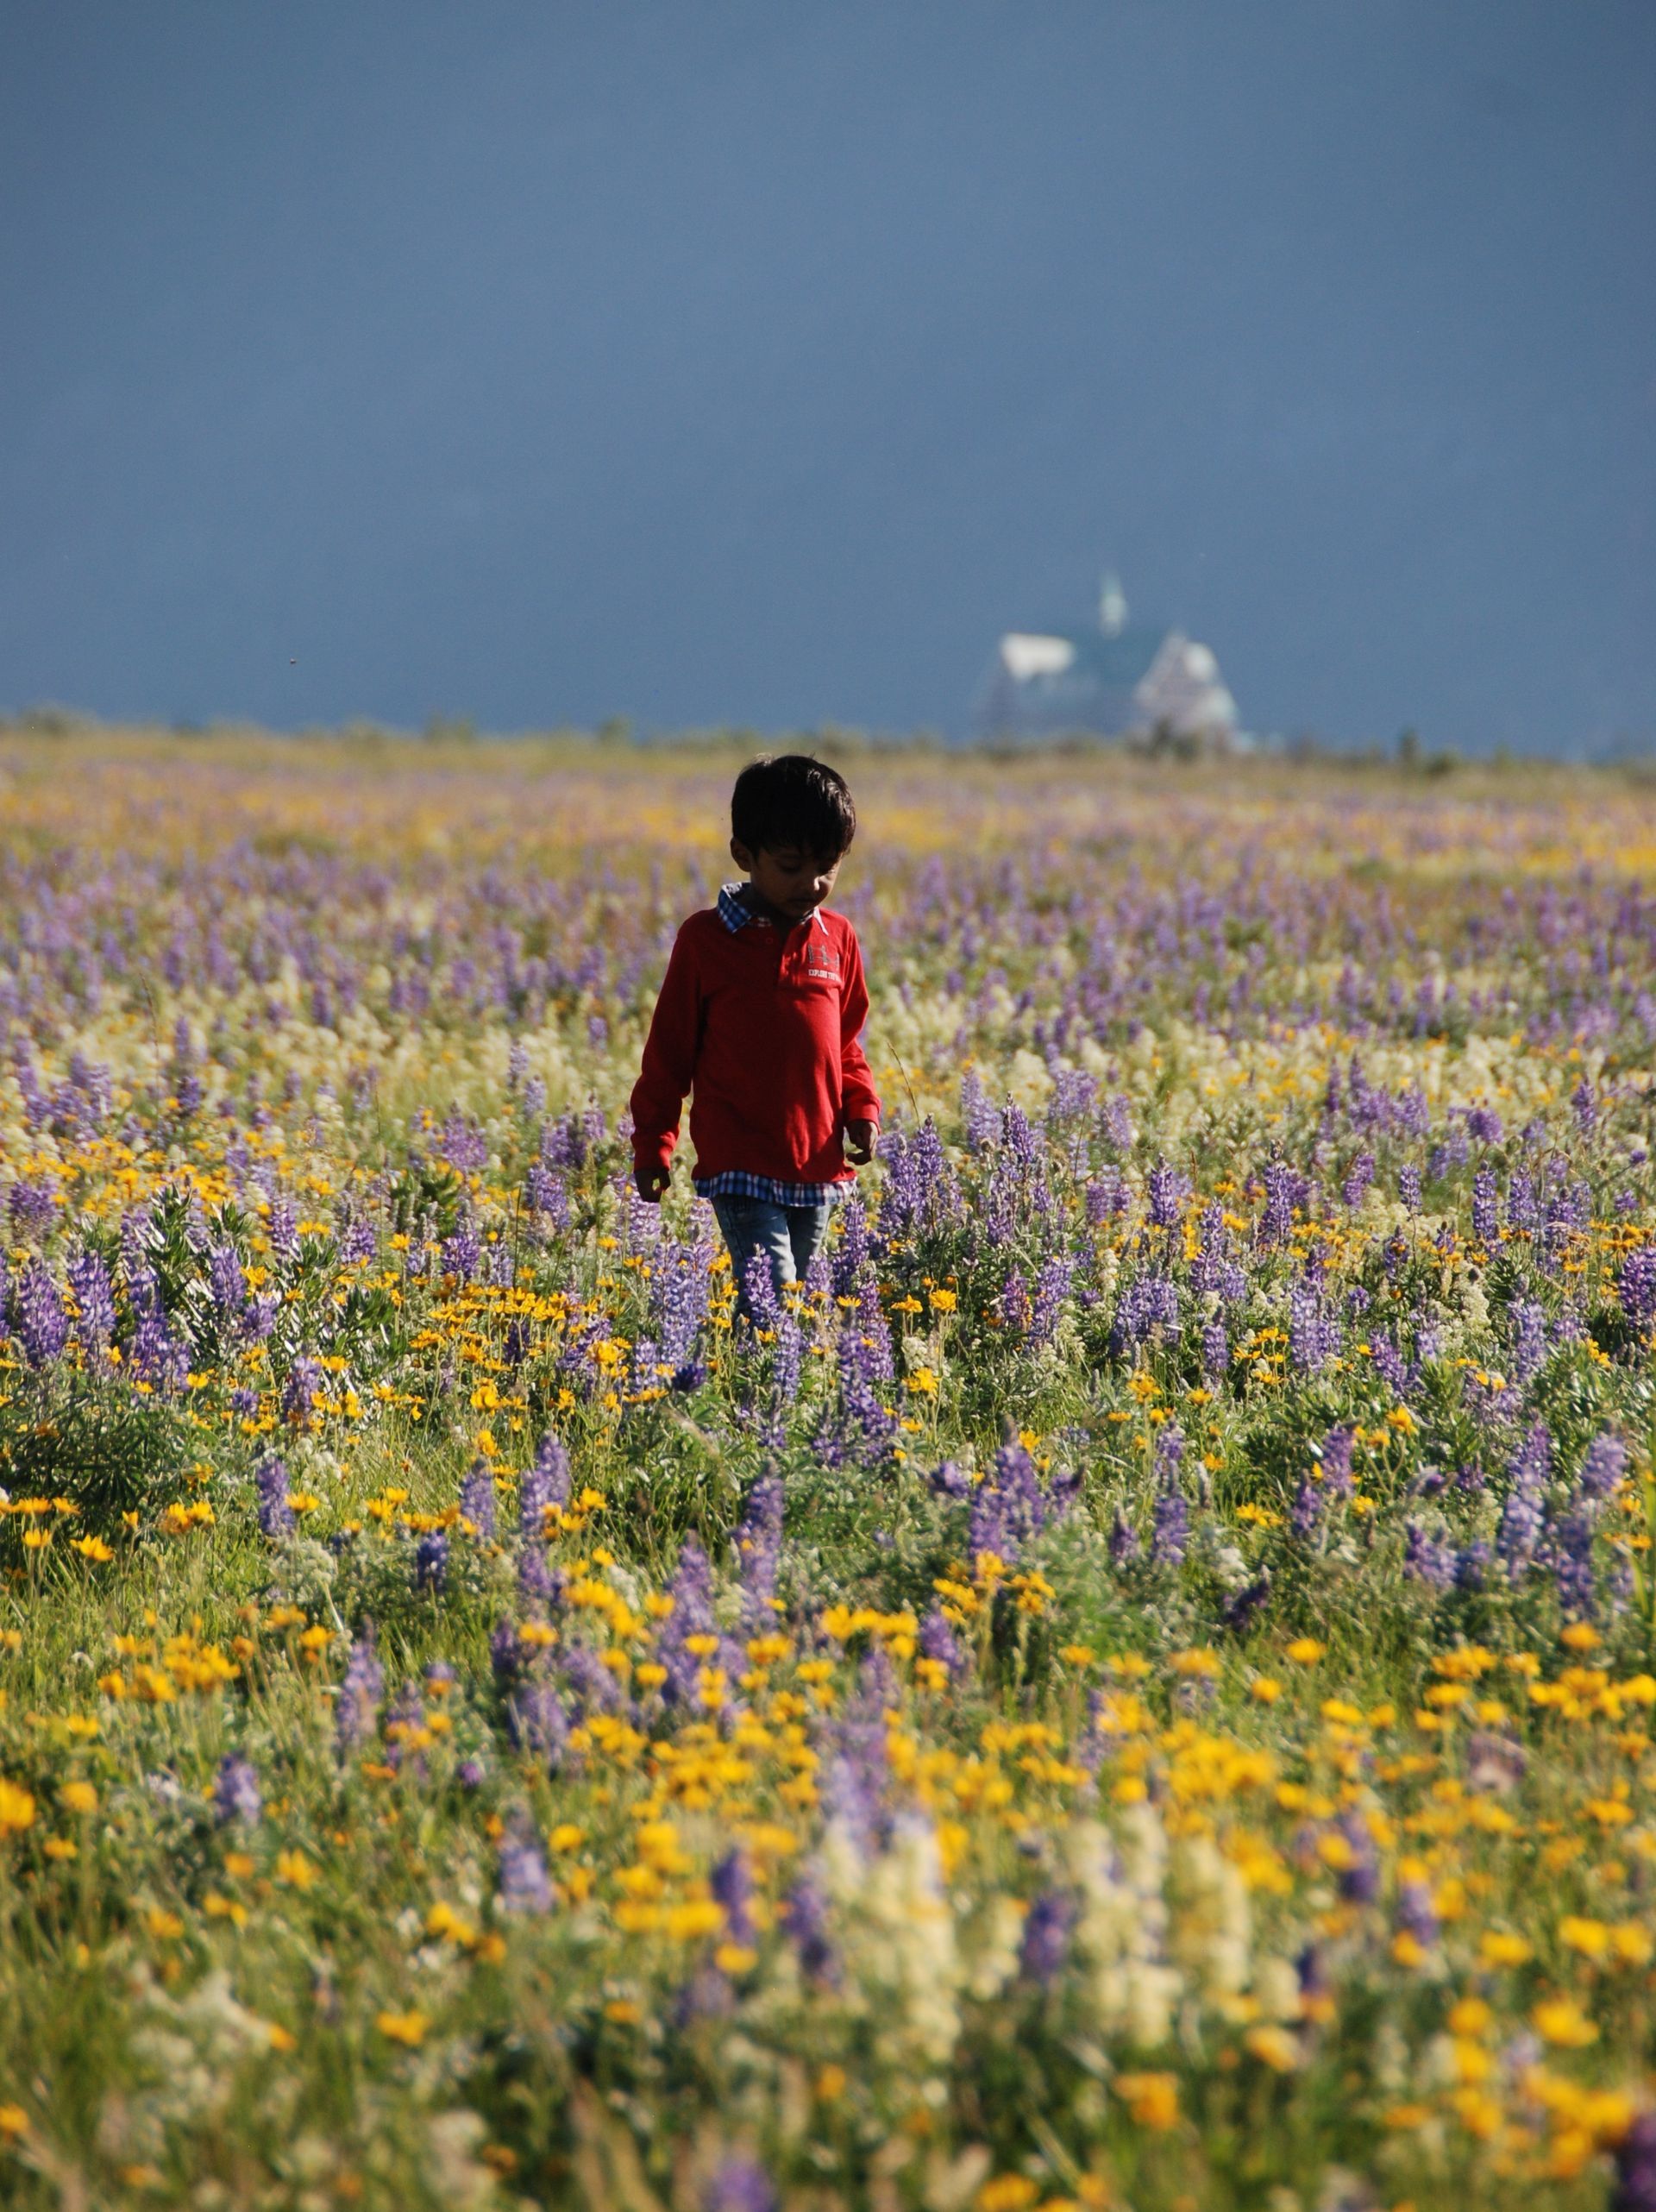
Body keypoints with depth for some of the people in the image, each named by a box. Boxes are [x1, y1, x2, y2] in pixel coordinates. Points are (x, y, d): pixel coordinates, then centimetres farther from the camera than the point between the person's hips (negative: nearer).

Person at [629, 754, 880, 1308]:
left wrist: (862, 1111, 2)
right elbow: (669, 1049, 2)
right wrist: (652, 1147, 2)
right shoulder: (706, 939, -5)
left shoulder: (837, 940, 8)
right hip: (741, 1167, -5)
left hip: (818, 1166, 5)